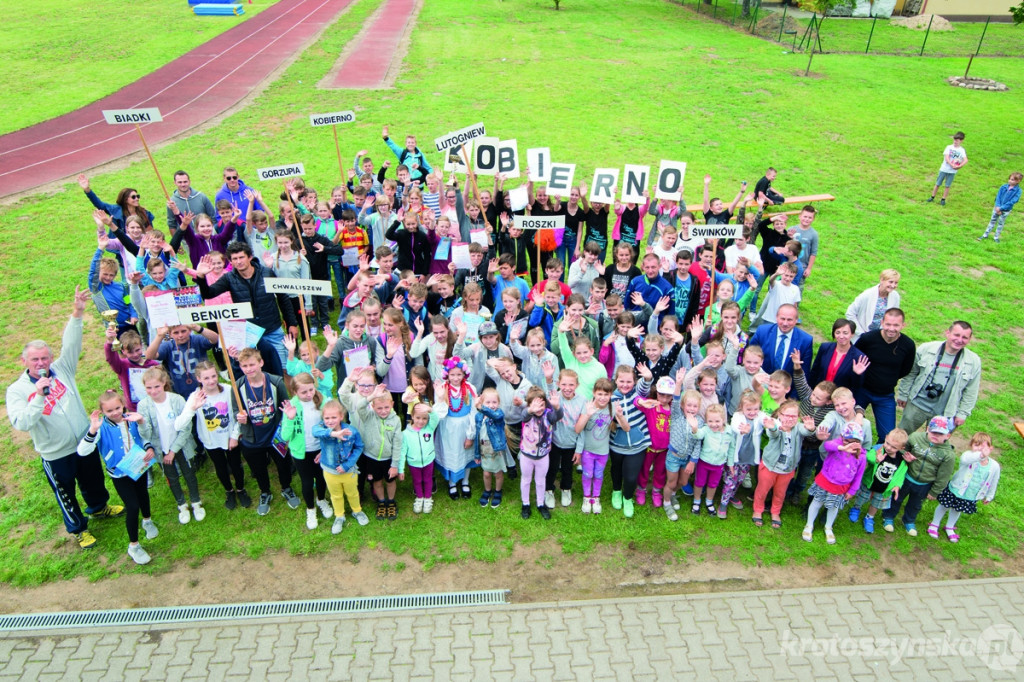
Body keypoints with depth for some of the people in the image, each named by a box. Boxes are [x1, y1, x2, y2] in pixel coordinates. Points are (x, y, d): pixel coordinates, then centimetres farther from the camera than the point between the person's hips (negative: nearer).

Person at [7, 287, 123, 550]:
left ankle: (98, 507, 55)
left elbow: (71, 344, -20)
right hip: (56, 455, -3)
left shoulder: (61, 369, -6)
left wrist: (77, 314, -33)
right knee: (65, 493, 16)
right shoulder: (17, 390, -15)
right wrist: (38, 396, -39)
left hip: (85, 442, 3)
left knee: (94, 481, 26)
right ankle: (79, 528, 39)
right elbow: (21, 423, -29)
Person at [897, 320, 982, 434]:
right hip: (916, 406, 0)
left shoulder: (974, 361, -7)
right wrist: (903, 394, 3)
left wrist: (962, 413, 0)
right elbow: (911, 373, 0)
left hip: (944, 414, 0)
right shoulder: (926, 349, -9)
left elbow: (970, 392, 0)